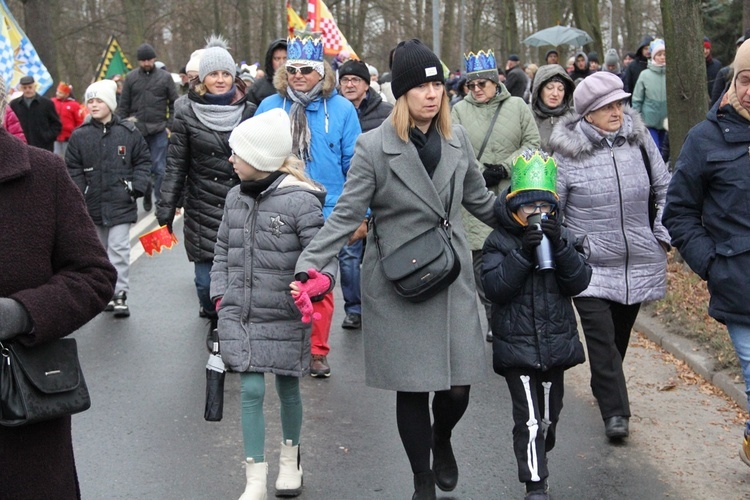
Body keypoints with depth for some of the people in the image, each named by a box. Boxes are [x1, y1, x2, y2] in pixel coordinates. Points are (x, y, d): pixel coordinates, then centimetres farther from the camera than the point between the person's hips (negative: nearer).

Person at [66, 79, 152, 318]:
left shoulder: (129, 132, -3)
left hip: (121, 202, -3)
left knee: (118, 249, -8)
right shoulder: (79, 136, 0)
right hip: (93, 204, 3)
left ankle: (120, 295, -3)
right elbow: (73, 169, 3)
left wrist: (137, 187, -7)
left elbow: (143, 161, 4)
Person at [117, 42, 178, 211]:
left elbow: (174, 104, 3)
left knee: (159, 167, -4)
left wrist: (169, 126, -5)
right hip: (136, 130, 2)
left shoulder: (165, 77, 3)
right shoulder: (131, 78, 6)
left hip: (159, 131, -2)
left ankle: (160, 200, 1)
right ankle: (146, 196, 24)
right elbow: (123, 105, 9)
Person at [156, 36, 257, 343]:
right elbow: (176, 165, 2)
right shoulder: (188, 115, -1)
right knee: (206, 280, 2)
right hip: (202, 211, -1)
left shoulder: (249, 112, 4)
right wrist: (165, 209, -1)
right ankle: (214, 318, 31)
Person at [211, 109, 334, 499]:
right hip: (241, 316, 4)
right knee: (251, 391, -1)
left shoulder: (300, 201, -14)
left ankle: (290, 459, 39)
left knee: (287, 389, 13)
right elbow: (223, 251, 16)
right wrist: (220, 297, 8)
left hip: (284, 317, -3)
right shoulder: (235, 197, 5)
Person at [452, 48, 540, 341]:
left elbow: (532, 143, 4)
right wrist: (481, 173, -15)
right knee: (481, 259, -2)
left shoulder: (517, 106, 8)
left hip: (512, 196, 0)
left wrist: (504, 168, -8)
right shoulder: (459, 111, 7)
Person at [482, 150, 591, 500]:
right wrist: (523, 253, -25)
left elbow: (578, 283, -6)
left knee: (549, 416, 17)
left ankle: (536, 465, 38)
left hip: (556, 344, 4)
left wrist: (560, 247, -20)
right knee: (529, 419, -7)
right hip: (516, 347, -4)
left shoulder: (563, 238, 5)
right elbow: (495, 287, -16)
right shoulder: (500, 241, -4)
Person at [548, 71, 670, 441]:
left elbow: (664, 188, 12)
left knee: (620, 334, 17)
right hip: (589, 264, -4)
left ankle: (607, 389, 40)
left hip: (638, 264, 4)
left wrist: (663, 236, 5)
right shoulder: (567, 151, -11)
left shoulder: (639, 138, 0)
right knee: (601, 337, -12)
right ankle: (615, 411, -4)